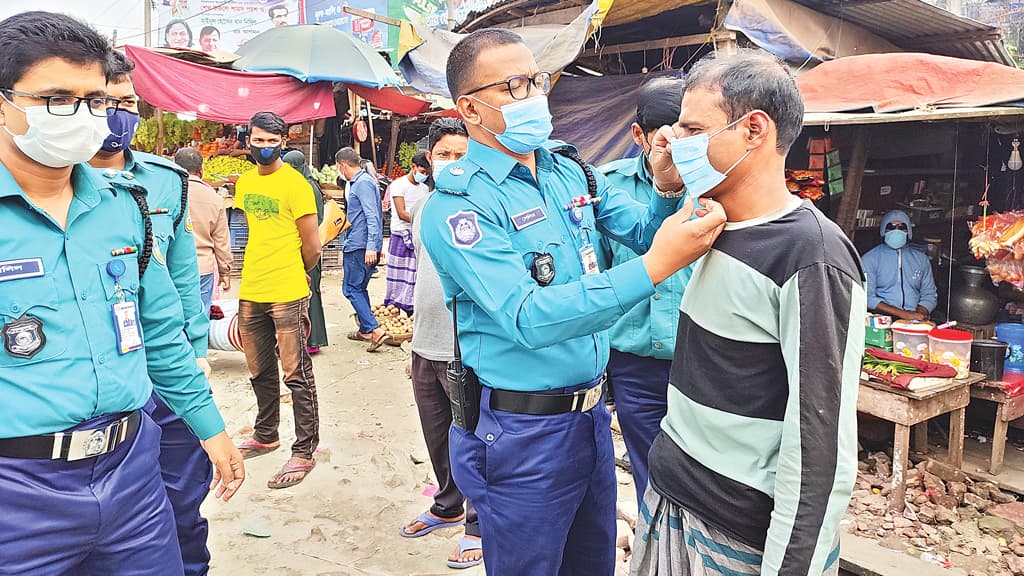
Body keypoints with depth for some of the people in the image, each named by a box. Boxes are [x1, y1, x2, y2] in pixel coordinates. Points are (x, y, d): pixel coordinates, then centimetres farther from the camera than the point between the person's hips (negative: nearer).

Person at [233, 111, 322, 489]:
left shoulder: (295, 184, -10)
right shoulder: (244, 182, 11)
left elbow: (312, 246, -7)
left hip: (287, 295, -7)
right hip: (250, 292, 7)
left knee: (297, 375, -1)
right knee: (260, 372, 19)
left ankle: (304, 451, 7)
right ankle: (266, 436, 35)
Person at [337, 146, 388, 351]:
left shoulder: (363, 183, -13)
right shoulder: (358, 181, 18)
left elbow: (372, 216, -22)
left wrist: (371, 247, -27)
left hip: (360, 246, -10)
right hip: (359, 245, 10)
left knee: (351, 289, -7)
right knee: (359, 288, 15)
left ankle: (375, 330, -12)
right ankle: (365, 330, 23)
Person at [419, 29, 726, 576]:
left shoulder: (572, 171, 4)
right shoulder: (457, 206, -17)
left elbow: (642, 231, 6)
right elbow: (529, 318, -28)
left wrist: (668, 187, -16)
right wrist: (655, 266, -35)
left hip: (591, 411, 7)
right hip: (523, 431, -6)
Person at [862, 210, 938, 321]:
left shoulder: (921, 259, 18)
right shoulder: (870, 258, 4)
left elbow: (930, 294, 17)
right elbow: (867, 297, -5)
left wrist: (918, 314, -6)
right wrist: (903, 314, -15)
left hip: (915, 323, 2)